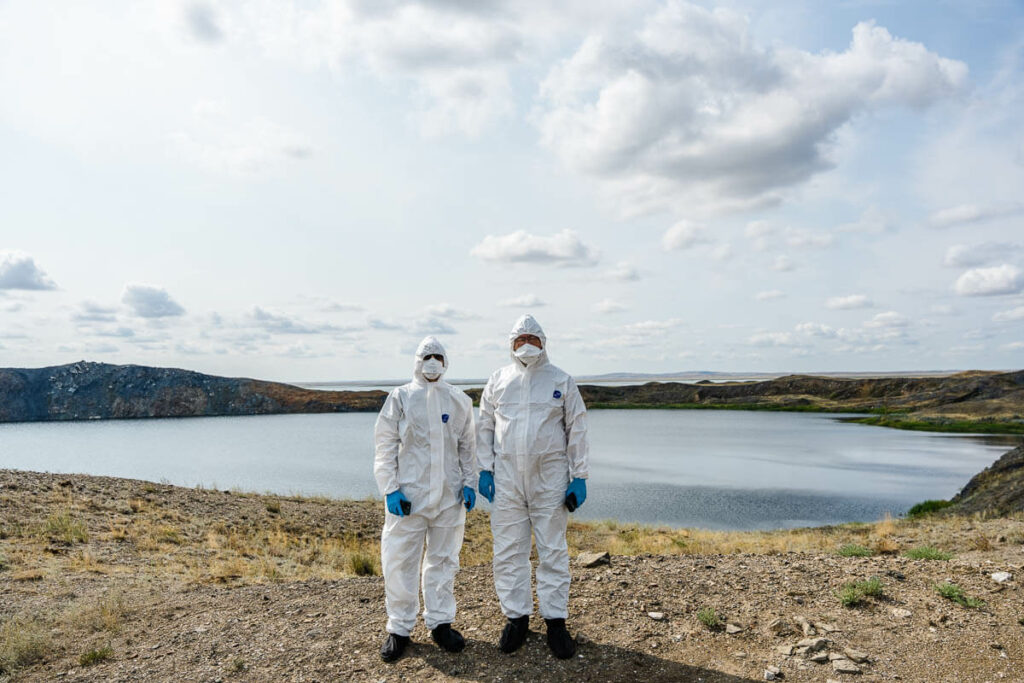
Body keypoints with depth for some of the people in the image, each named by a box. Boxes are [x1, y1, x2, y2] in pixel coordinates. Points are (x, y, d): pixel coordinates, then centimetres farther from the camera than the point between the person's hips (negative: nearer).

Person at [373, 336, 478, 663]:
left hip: (449, 496, 3)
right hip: (408, 495, -2)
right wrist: (390, 489, -8)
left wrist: (469, 483, 5)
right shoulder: (400, 398, -1)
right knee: (399, 561, 2)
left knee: (444, 560, 12)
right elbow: (385, 447, -2)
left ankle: (440, 622, 26)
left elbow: (467, 447, 13)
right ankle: (399, 628, 18)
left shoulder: (460, 401, 7)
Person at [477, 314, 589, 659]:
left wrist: (579, 477, -2)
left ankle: (555, 620, 18)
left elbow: (577, 431, 4)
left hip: (550, 479, -1)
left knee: (553, 551, 5)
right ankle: (516, 617, 21)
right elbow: (485, 427, 11)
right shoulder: (498, 380, 7)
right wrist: (485, 470, 2)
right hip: (507, 479, 2)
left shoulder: (561, 381, 4)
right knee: (508, 550, 6)